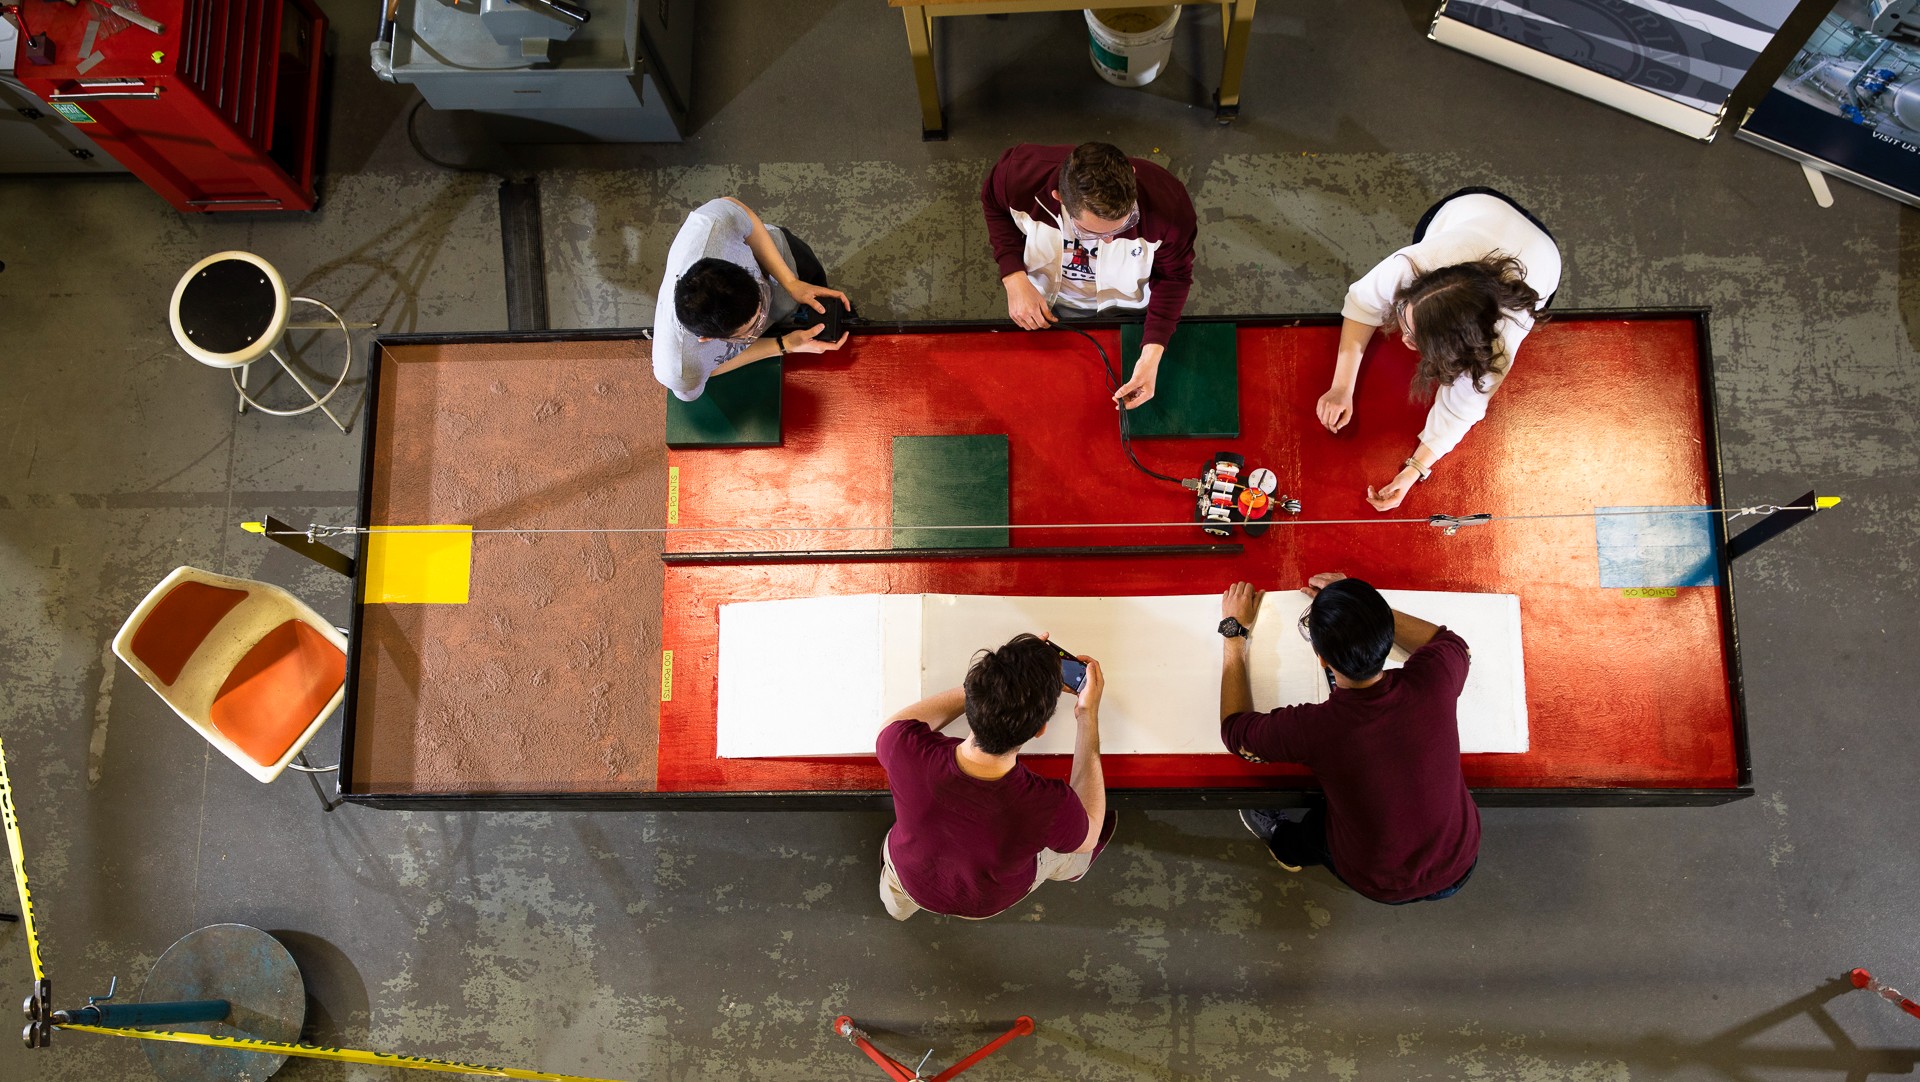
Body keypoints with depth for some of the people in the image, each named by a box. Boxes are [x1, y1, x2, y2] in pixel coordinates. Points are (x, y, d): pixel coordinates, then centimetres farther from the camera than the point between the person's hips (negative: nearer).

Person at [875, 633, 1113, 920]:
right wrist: (1089, 716, -18)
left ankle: (897, 900, 67)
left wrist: (991, 681, -17)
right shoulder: (1051, 806, -45)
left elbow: (893, 725, -14)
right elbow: (1088, 836, -17)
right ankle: (1063, 870, 57)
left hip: (912, 884, 1)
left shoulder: (907, 750, -42)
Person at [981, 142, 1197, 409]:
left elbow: (1173, 276, -19)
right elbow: (994, 205, -11)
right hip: (1041, 300, 0)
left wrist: (1153, 354, -32)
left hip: (1124, 308, 0)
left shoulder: (1168, 204, -39)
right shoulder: (1022, 174, -37)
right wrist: (1014, 279, -24)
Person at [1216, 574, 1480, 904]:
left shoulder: (1311, 729, -35)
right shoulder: (1433, 681, -27)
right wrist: (1366, 608, 0)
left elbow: (1234, 728, -11)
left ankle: (1287, 846, 50)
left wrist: (1234, 631, -5)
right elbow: (1452, 643, 0)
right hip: (1459, 867, 3)